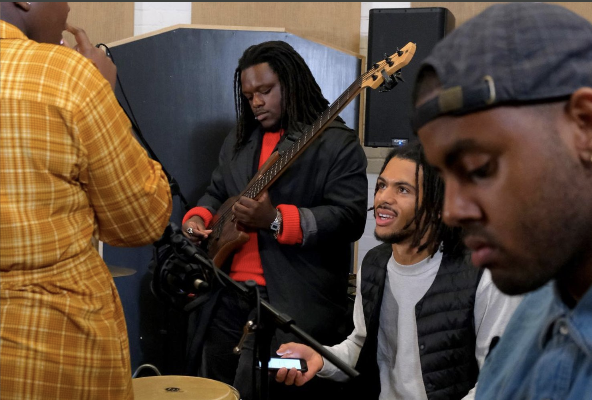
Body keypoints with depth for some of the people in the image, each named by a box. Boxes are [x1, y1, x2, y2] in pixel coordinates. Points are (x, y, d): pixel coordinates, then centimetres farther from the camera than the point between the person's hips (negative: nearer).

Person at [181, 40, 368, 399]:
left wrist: (276, 220, -26)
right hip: (227, 295, 7)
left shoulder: (337, 144, -7)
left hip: (294, 304, -7)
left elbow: (350, 218, -16)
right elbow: (216, 193, 25)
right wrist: (198, 218, 1)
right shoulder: (239, 140, 16)